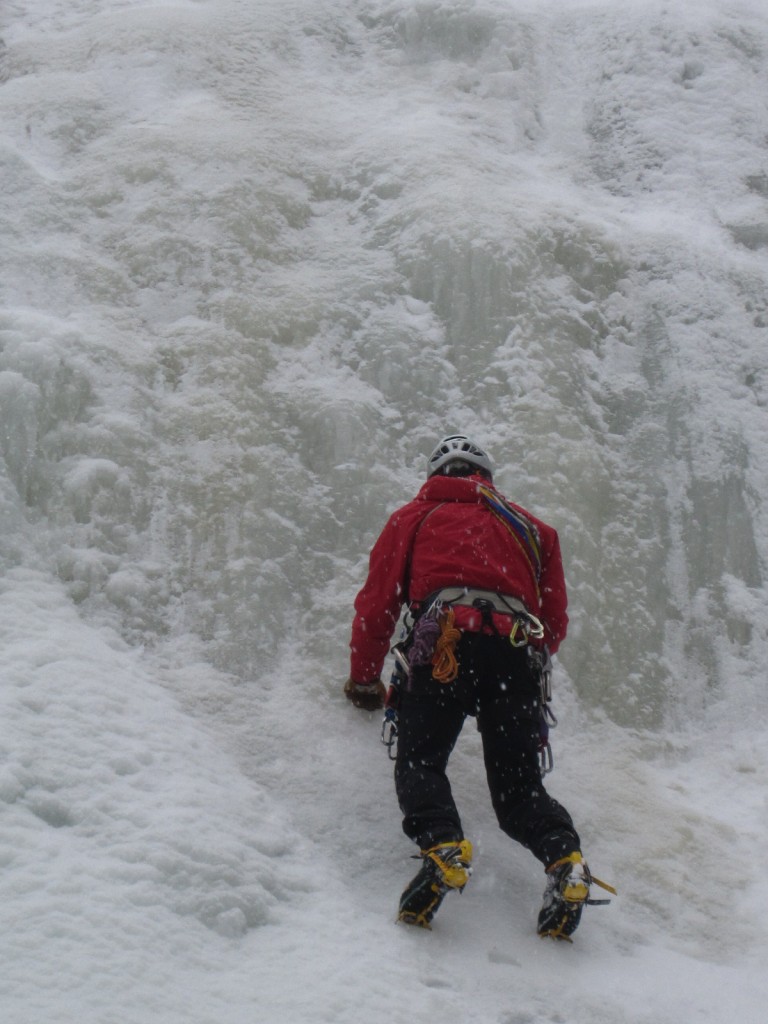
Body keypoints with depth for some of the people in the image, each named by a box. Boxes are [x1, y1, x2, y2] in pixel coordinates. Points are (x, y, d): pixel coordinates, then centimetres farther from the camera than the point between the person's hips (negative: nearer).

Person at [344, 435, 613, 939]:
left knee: (420, 763, -4)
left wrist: (364, 682, 30)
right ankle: (565, 858, -19)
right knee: (519, 784, 8)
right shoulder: (529, 525, 33)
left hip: (448, 644, -3)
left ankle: (443, 848, -32)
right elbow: (557, 619, 29)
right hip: (520, 649, 3)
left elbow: (378, 602, 19)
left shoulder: (414, 516, 26)